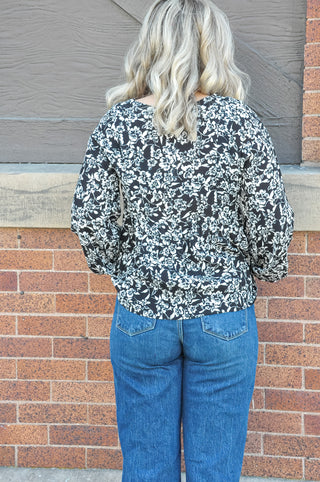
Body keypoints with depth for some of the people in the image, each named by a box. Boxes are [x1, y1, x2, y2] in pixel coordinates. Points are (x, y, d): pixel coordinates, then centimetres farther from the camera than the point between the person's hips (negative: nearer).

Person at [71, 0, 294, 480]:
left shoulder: (117, 125, -8)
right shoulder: (240, 123, -10)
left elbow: (90, 222, -6)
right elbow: (271, 220, -7)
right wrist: (266, 270, 12)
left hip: (140, 316, 1)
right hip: (224, 317, 0)